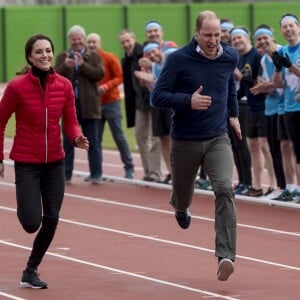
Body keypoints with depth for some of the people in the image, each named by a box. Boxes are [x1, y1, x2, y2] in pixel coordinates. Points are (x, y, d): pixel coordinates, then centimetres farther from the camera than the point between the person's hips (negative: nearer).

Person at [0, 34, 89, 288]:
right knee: (32, 223, -9)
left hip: (55, 162, 4)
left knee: (51, 221, 1)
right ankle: (24, 208, 29)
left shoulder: (64, 85, -2)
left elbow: (70, 121, 4)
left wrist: (77, 138, -18)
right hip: (26, 162, -4)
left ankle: (31, 272, 19)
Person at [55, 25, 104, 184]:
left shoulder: (94, 57, 6)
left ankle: (96, 174, 7)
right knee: (68, 142, 6)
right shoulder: (62, 57, 9)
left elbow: (99, 74, -8)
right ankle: (66, 175, 11)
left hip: (88, 106, -1)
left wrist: (83, 64, -16)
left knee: (93, 142, 2)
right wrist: (65, 66, -21)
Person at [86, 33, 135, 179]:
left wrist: (107, 86, -22)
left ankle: (129, 168, 7)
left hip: (111, 102, -4)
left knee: (118, 136, -1)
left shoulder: (110, 58, -6)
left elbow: (119, 77, -8)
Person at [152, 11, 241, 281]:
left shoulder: (230, 57, 0)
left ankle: (226, 257, -25)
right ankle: (181, 208, 58)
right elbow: (157, 96, -12)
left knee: (225, 189, -21)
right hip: (185, 141, -1)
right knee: (182, 195, 16)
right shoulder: (179, 59, -13)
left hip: (218, 139, 1)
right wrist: (188, 101, -26)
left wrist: (233, 113, 25)